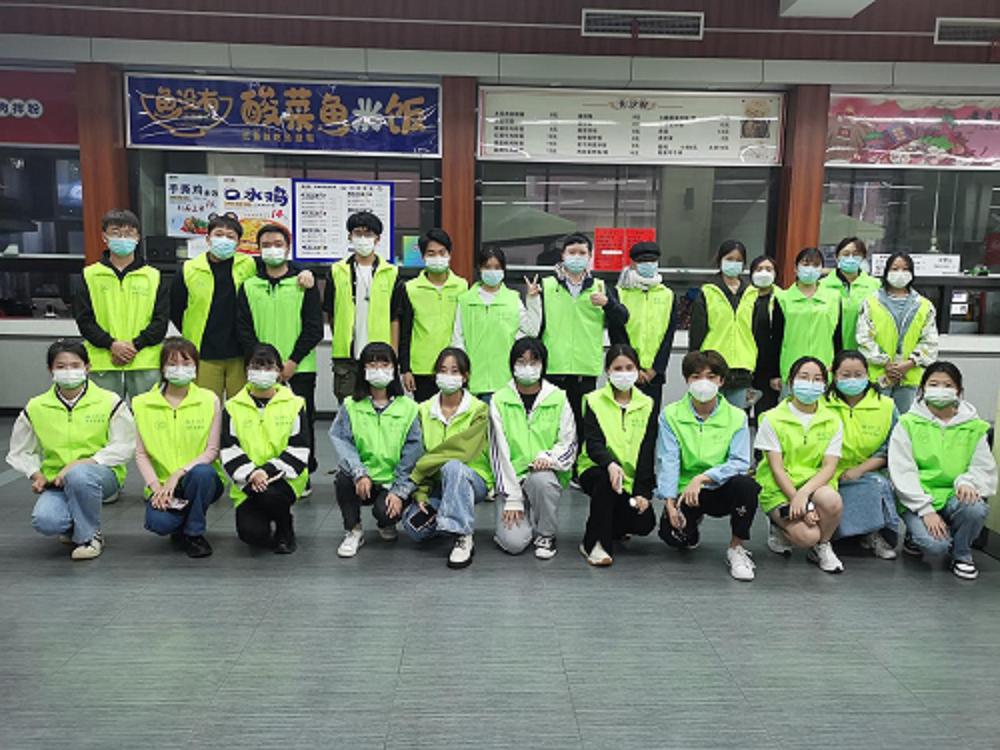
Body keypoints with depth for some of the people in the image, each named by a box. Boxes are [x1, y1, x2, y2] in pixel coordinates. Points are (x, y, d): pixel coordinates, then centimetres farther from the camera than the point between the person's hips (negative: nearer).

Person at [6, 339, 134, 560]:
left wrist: (81, 463, -18)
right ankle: (73, 526, 11)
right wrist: (36, 474, -2)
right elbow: (20, 451, 17)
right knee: (44, 521, -28)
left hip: (103, 474, -2)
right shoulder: (36, 408, 5)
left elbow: (122, 448, -7)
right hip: (55, 481, 2)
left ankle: (89, 535, -13)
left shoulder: (110, 402, -3)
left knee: (79, 475, -39)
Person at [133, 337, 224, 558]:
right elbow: (141, 453, 3)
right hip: (162, 483, 1)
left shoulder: (210, 400, -1)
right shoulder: (143, 403, 4)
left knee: (202, 473, -37)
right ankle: (180, 527, 11)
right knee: (158, 523, -30)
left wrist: (178, 474, -18)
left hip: (201, 481, 0)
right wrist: (155, 485, -12)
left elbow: (212, 451, -5)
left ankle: (193, 532, -9)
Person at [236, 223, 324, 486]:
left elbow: (314, 328, -2)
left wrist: (292, 362, -10)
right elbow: (243, 329, 5)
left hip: (299, 369, -2)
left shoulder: (304, 283, 4)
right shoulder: (249, 286, 10)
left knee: (301, 423, 2)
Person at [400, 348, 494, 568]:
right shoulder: (424, 410, 3)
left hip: (473, 480, -3)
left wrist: (420, 469, -19)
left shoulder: (478, 410, -8)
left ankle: (462, 538, -26)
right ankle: (437, 515, 9)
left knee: (452, 467, -38)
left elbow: (461, 451, -22)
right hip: (435, 485, 3)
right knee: (413, 527, -25)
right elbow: (416, 456, -1)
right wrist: (420, 493, -14)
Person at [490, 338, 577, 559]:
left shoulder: (558, 399, 1)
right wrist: (512, 498, -11)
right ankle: (521, 521, 18)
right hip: (511, 478, 0)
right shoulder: (499, 400, -2)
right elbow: (500, 451, -5)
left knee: (541, 480, -37)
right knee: (513, 543, -19)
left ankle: (546, 534, -7)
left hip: (546, 474, 1)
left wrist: (550, 457, -20)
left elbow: (569, 443, 3)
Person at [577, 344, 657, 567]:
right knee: (605, 477, -37)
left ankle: (614, 527, 19)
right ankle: (594, 543, -22)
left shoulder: (647, 405, 4)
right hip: (596, 470, -2)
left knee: (644, 523, -18)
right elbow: (592, 443, -14)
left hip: (632, 477, 3)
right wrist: (610, 464, -36)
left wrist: (642, 491, -13)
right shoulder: (594, 401, -2)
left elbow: (647, 452, -2)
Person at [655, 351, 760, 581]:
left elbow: (740, 463, -13)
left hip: (720, 491, 0)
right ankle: (694, 522, 17)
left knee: (746, 484, -33)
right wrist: (669, 502, -20)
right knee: (673, 534, -26)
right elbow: (667, 461, -9)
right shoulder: (670, 415, -2)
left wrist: (702, 478, -27)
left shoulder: (736, 417, -2)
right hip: (684, 491, 1)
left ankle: (737, 548, -9)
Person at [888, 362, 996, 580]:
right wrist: (926, 510, -17)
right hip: (918, 500, -3)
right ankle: (915, 535, 12)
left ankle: (962, 554, 0)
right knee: (935, 544, -27)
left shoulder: (973, 427, 9)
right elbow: (902, 473, -7)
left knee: (976, 508, -32)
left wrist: (968, 482, -20)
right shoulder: (908, 423, -1)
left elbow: (984, 468, 5)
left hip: (954, 497, 3)